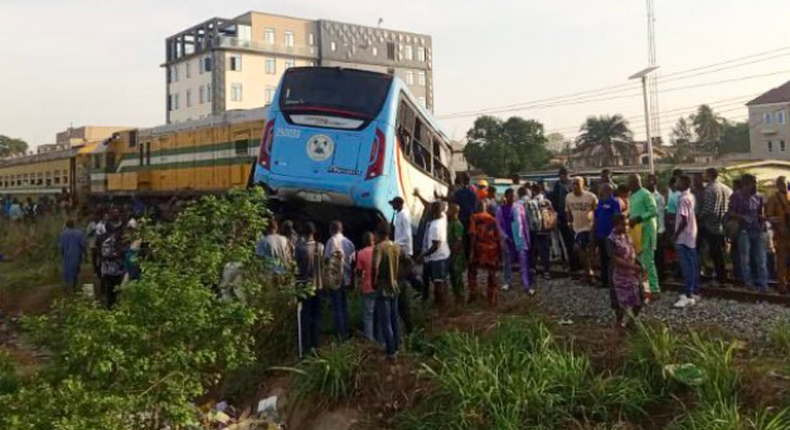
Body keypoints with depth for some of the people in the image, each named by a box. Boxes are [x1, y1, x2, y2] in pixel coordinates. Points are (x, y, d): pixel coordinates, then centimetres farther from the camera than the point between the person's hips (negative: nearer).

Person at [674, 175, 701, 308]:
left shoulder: (683, 198, -18)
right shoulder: (692, 197, 11)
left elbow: (684, 220, -22)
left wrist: (676, 234, -14)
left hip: (683, 237, -9)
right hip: (692, 234, 9)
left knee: (686, 267, -8)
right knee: (693, 265, 12)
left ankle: (688, 296, -7)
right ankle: (694, 292, 18)